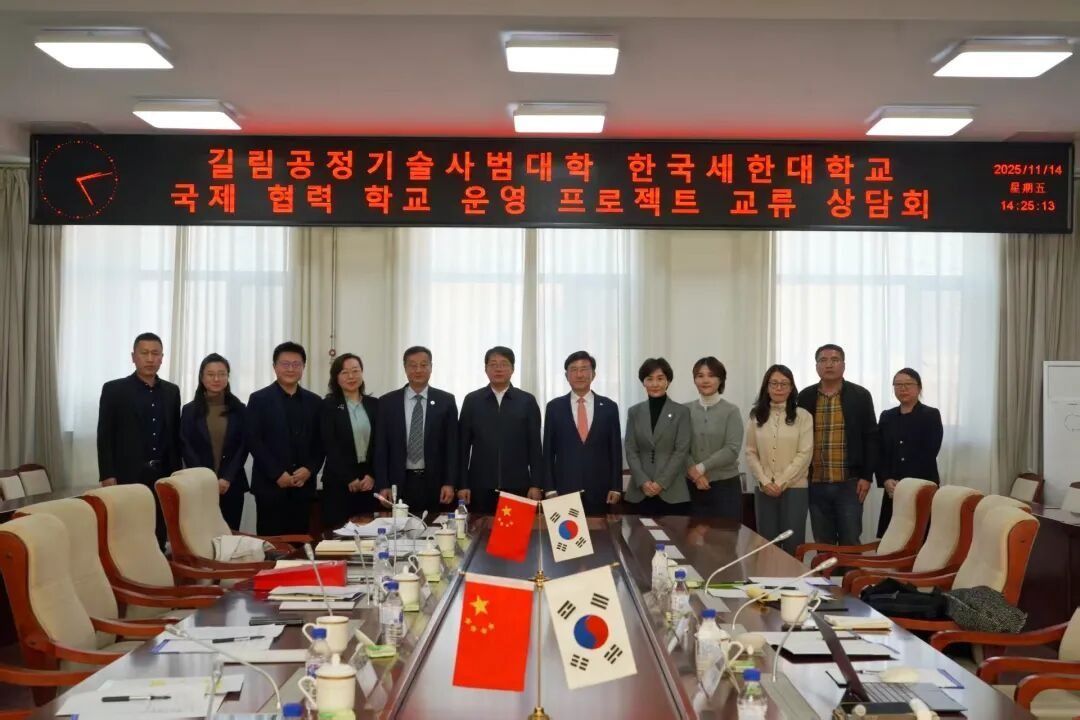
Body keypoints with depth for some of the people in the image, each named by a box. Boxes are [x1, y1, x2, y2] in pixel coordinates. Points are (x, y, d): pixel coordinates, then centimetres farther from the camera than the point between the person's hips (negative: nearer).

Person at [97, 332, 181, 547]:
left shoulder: (171, 391, 12)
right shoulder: (114, 390, 0)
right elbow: (105, 437, -3)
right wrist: (108, 476, -10)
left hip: (162, 476, 4)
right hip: (127, 477, -3)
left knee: (158, 538, 3)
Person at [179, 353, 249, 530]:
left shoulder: (240, 410, 7)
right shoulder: (190, 410, 6)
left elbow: (243, 447, 3)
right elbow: (186, 448, 0)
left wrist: (227, 479, -9)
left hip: (232, 486, 1)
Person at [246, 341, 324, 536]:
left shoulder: (314, 402, 12)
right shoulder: (259, 399, 1)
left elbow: (320, 443, 10)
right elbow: (253, 441, -5)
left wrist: (309, 469, -7)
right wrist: (277, 474, -12)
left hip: (303, 487, 3)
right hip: (270, 486, -3)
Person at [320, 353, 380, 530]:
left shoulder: (373, 404, 10)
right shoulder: (328, 405, 0)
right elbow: (330, 446, -5)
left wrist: (372, 475, -4)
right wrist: (349, 479, -9)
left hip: (369, 480, 3)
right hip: (339, 481, -3)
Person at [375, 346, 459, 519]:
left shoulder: (446, 401, 4)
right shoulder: (387, 402, 5)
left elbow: (452, 445, 3)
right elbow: (381, 447, 4)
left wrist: (450, 483, -5)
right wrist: (383, 485, -3)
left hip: (435, 483, 0)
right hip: (399, 484, 0)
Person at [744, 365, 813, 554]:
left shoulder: (803, 416, -1)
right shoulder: (756, 416, 7)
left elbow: (804, 454, -6)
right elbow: (751, 453, 5)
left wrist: (781, 483, -11)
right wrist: (764, 482, -8)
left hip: (794, 488, -2)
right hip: (764, 489, 2)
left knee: (793, 544, -1)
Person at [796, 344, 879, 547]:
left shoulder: (860, 395, 0)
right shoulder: (806, 397, 5)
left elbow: (871, 438, 0)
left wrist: (866, 476, -6)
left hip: (849, 483, -2)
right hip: (816, 484, 2)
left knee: (850, 543, 1)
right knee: (823, 545, 9)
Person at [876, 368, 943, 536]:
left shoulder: (931, 415, 2)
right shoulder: (886, 417, 14)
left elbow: (929, 454, -8)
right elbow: (879, 454, 9)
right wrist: (886, 481, -9)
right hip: (893, 491, 3)